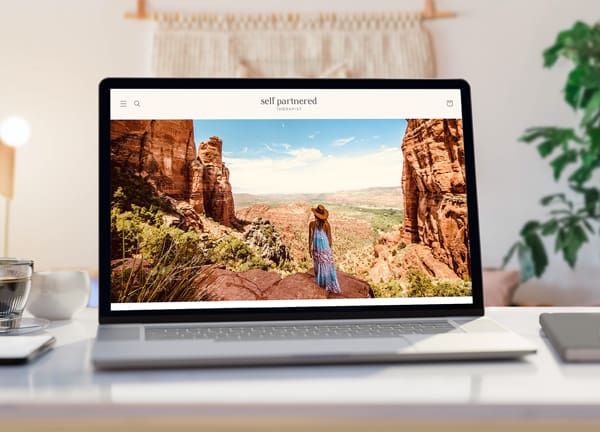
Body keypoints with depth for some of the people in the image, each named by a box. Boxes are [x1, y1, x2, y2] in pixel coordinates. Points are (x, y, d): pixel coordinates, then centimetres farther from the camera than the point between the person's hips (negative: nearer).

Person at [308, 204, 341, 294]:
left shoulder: (312, 224, -13)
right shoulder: (326, 224, -12)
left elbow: (310, 237, -7)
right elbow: (329, 238, -4)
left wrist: (310, 249, 4)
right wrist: (330, 249, 10)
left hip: (316, 249, 1)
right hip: (325, 248, -1)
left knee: (318, 266, 16)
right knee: (327, 267, 9)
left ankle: (320, 284, 27)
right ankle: (330, 286, 14)